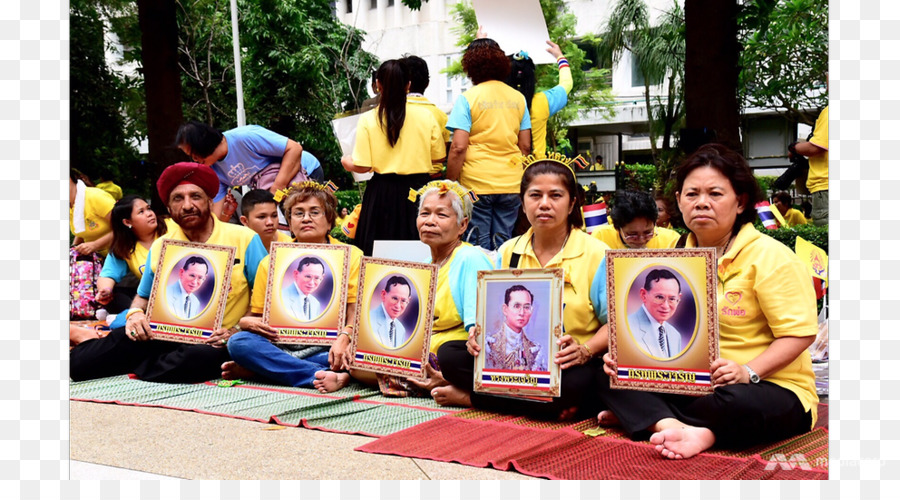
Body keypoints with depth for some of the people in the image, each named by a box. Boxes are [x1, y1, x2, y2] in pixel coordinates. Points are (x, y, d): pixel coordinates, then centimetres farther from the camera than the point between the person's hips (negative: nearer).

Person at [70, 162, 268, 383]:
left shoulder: (244, 239, -4)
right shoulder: (160, 247, 8)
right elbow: (143, 297, 20)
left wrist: (238, 329, -19)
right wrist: (135, 314, -4)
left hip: (217, 342, -3)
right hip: (168, 336, 3)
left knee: (205, 356, -38)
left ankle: (138, 368, -10)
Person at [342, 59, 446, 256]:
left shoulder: (368, 119, -6)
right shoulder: (425, 115, -1)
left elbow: (362, 166, -8)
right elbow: (438, 157, 4)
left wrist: (347, 163, 14)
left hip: (383, 191, -1)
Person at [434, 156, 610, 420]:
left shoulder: (595, 254, -3)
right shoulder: (508, 252, 11)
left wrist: (585, 350, -25)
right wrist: (480, 333, -10)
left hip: (567, 364, -3)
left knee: (575, 383, -38)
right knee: (449, 354, -15)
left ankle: (472, 396, -16)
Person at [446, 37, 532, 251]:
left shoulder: (468, 98, -5)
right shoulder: (518, 98, 8)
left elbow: (458, 147, -12)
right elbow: (525, 146, 9)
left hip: (476, 184, -4)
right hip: (511, 184, 4)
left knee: (478, 247, 3)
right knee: (503, 246, 9)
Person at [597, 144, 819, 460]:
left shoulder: (769, 257, -9)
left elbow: (799, 332, -15)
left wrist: (747, 371, -28)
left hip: (771, 385, -6)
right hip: (690, 384, 6)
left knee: (739, 404, -41)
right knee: (609, 377, -12)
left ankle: (642, 416, -20)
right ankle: (683, 429, -33)